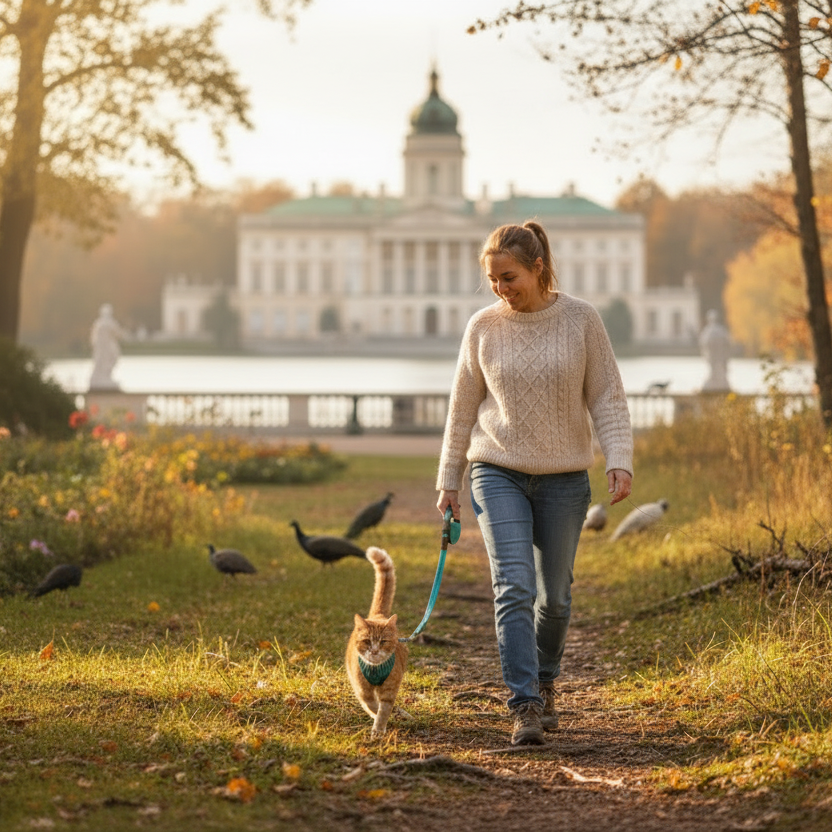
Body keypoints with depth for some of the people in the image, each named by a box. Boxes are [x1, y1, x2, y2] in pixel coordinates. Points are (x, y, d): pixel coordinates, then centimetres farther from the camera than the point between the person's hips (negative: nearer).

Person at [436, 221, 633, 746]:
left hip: (564, 478, 0)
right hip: (499, 473, 0)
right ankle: (526, 707, -15)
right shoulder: (484, 328, 0)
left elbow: (607, 397, -1)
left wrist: (619, 460, -14)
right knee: (514, 588, -14)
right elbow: (463, 407, 8)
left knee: (555, 594, 10)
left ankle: (544, 682, 34)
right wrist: (449, 481, 9)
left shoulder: (581, 320, -3)